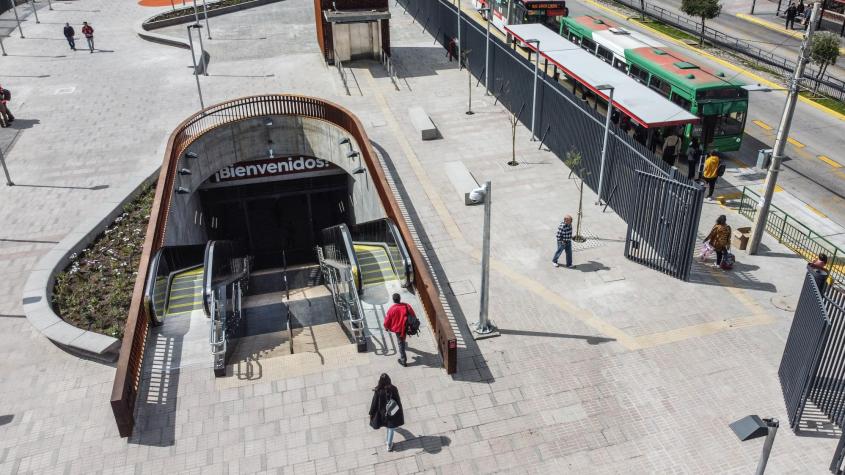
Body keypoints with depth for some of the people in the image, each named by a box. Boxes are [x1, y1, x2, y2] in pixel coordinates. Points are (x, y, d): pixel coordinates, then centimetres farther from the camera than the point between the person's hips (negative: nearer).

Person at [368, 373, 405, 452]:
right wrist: (400, 412, 3)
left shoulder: (378, 391, -27)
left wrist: (371, 413, -1)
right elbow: (398, 401, -14)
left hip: (382, 411, 2)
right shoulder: (393, 389, -25)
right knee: (391, 428, 19)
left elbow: (374, 402, -15)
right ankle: (389, 445, 23)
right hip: (392, 411, -2)